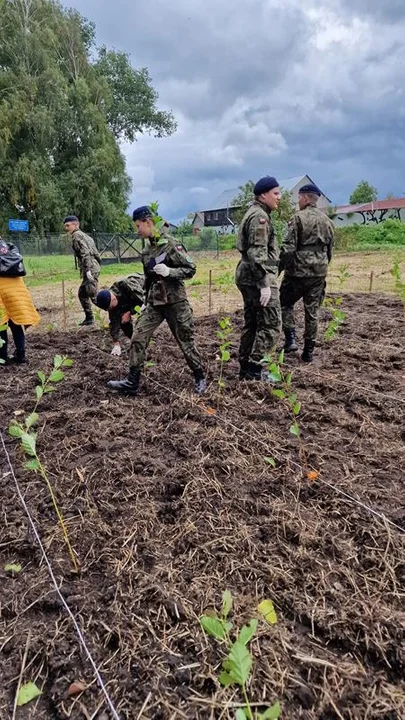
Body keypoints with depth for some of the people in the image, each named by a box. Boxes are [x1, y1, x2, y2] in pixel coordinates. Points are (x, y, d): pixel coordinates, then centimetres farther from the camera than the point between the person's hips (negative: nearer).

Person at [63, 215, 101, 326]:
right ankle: (89, 318, 23)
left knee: (93, 295, -14)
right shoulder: (83, 235, 22)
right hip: (92, 268, 10)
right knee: (82, 293, 18)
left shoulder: (76, 235, -6)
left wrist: (88, 270, -27)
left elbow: (85, 253, -19)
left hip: (90, 269, -10)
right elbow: (94, 252, 21)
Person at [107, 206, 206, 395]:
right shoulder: (147, 250, 11)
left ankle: (200, 379, 23)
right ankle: (132, 383, 5)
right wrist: (146, 300, 22)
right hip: (154, 303, 7)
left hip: (174, 301, -7)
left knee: (186, 341, 4)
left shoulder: (171, 244, -11)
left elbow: (190, 269, -12)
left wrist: (169, 271, -26)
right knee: (138, 338, -2)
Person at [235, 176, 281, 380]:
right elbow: (258, 253, -22)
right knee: (270, 324, -7)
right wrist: (264, 283, -24)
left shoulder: (254, 213, 20)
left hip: (247, 276, 11)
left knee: (251, 323, 13)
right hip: (258, 277, -11)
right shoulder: (260, 216, -13)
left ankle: (245, 368, 19)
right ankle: (254, 370, -5)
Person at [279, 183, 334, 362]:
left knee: (286, 303, 13)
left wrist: (278, 268, -5)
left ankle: (291, 339, 1)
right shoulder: (328, 221, 12)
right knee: (312, 311, 9)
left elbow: (288, 248, -14)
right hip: (319, 273, 6)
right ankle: (308, 351, 14)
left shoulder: (299, 218, -8)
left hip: (298, 271, -5)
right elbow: (330, 250, 17)